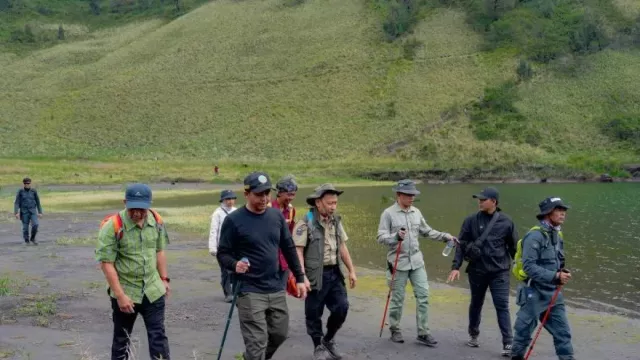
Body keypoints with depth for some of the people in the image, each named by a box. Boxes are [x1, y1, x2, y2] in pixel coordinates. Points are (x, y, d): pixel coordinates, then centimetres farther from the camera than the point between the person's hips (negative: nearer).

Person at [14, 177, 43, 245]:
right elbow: (16, 203, -3)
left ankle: (32, 238, 5)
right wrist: (16, 213, -14)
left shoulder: (34, 191, 1)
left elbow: (38, 202, 7)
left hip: (33, 211, 1)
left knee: (35, 224, -16)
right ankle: (26, 241, 18)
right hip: (24, 212, -1)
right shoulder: (20, 192, -2)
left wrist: (40, 212, 5)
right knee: (25, 227, 0)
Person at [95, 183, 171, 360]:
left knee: (158, 336, 5)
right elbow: (106, 263, -18)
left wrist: (164, 278, 10)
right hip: (125, 292, -3)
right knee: (121, 339, 12)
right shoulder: (112, 226, -19)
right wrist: (120, 295, -19)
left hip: (153, 290, 3)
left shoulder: (156, 221, -3)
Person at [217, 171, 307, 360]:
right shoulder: (234, 220, -10)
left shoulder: (276, 216, 4)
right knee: (257, 343, -6)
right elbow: (222, 253, -7)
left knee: (279, 334, 16)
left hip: (277, 289, 6)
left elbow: (289, 249, 13)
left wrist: (299, 278, 12)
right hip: (250, 291, -5)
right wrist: (234, 264, -28)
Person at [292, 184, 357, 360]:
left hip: (334, 273, 6)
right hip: (315, 276, -5)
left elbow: (342, 247, 15)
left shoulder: (336, 221, 9)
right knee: (314, 314, 5)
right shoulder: (305, 223, -12)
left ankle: (328, 340, 23)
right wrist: (302, 277, -22)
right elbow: (298, 252, -15)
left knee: (342, 307, 1)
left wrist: (351, 270, 11)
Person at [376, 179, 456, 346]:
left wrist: (445, 236, 6)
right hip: (398, 262, -5)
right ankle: (395, 330, 23)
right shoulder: (388, 213, -9)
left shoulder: (416, 212, 7)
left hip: (416, 261, 5)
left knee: (423, 296, 2)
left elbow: (427, 231, 16)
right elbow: (381, 237, -13)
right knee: (397, 299, 5)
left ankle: (423, 333, 10)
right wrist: (396, 237, -31)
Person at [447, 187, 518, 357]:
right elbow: (461, 245, -1)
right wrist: (456, 266, -9)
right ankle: (473, 335, 35)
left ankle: (508, 344, -3)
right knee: (476, 304, 16)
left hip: (499, 271, -1)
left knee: (502, 306, -6)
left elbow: (514, 246, 5)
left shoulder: (506, 221, -3)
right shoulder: (471, 220, -2)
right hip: (477, 270, 2)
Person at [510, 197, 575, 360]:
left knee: (562, 331, 5)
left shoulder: (556, 235, 9)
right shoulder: (535, 235, -18)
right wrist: (555, 276, -25)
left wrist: (563, 273, 0)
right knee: (524, 331, 7)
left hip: (553, 293, 7)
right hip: (534, 293, -7)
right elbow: (529, 267, -23)